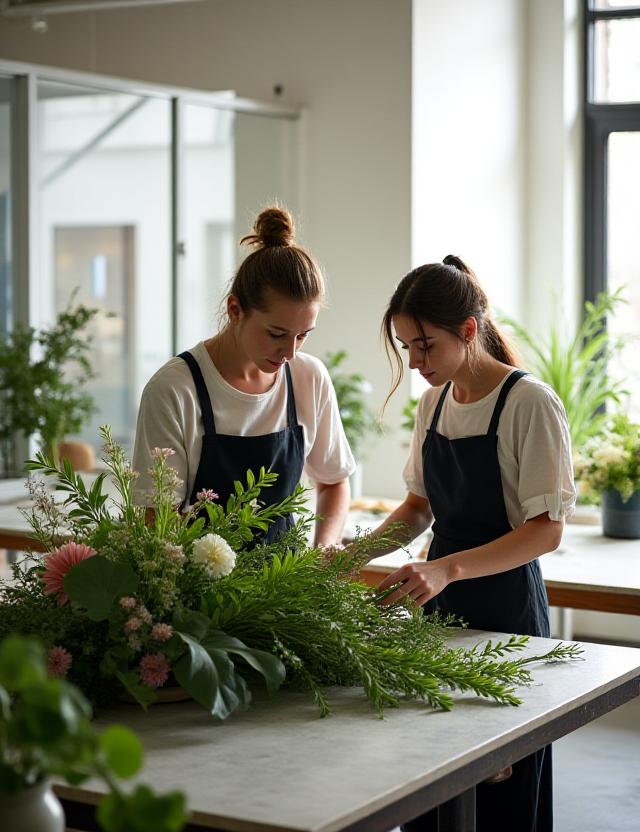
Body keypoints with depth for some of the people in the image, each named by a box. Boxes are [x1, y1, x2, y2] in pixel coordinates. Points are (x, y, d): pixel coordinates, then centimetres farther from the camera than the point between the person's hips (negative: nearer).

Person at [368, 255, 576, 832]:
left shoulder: (531, 404, -13)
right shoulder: (434, 401, 8)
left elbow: (546, 529, -18)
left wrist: (447, 569, -29)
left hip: (506, 607, -6)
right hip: (441, 603, 6)